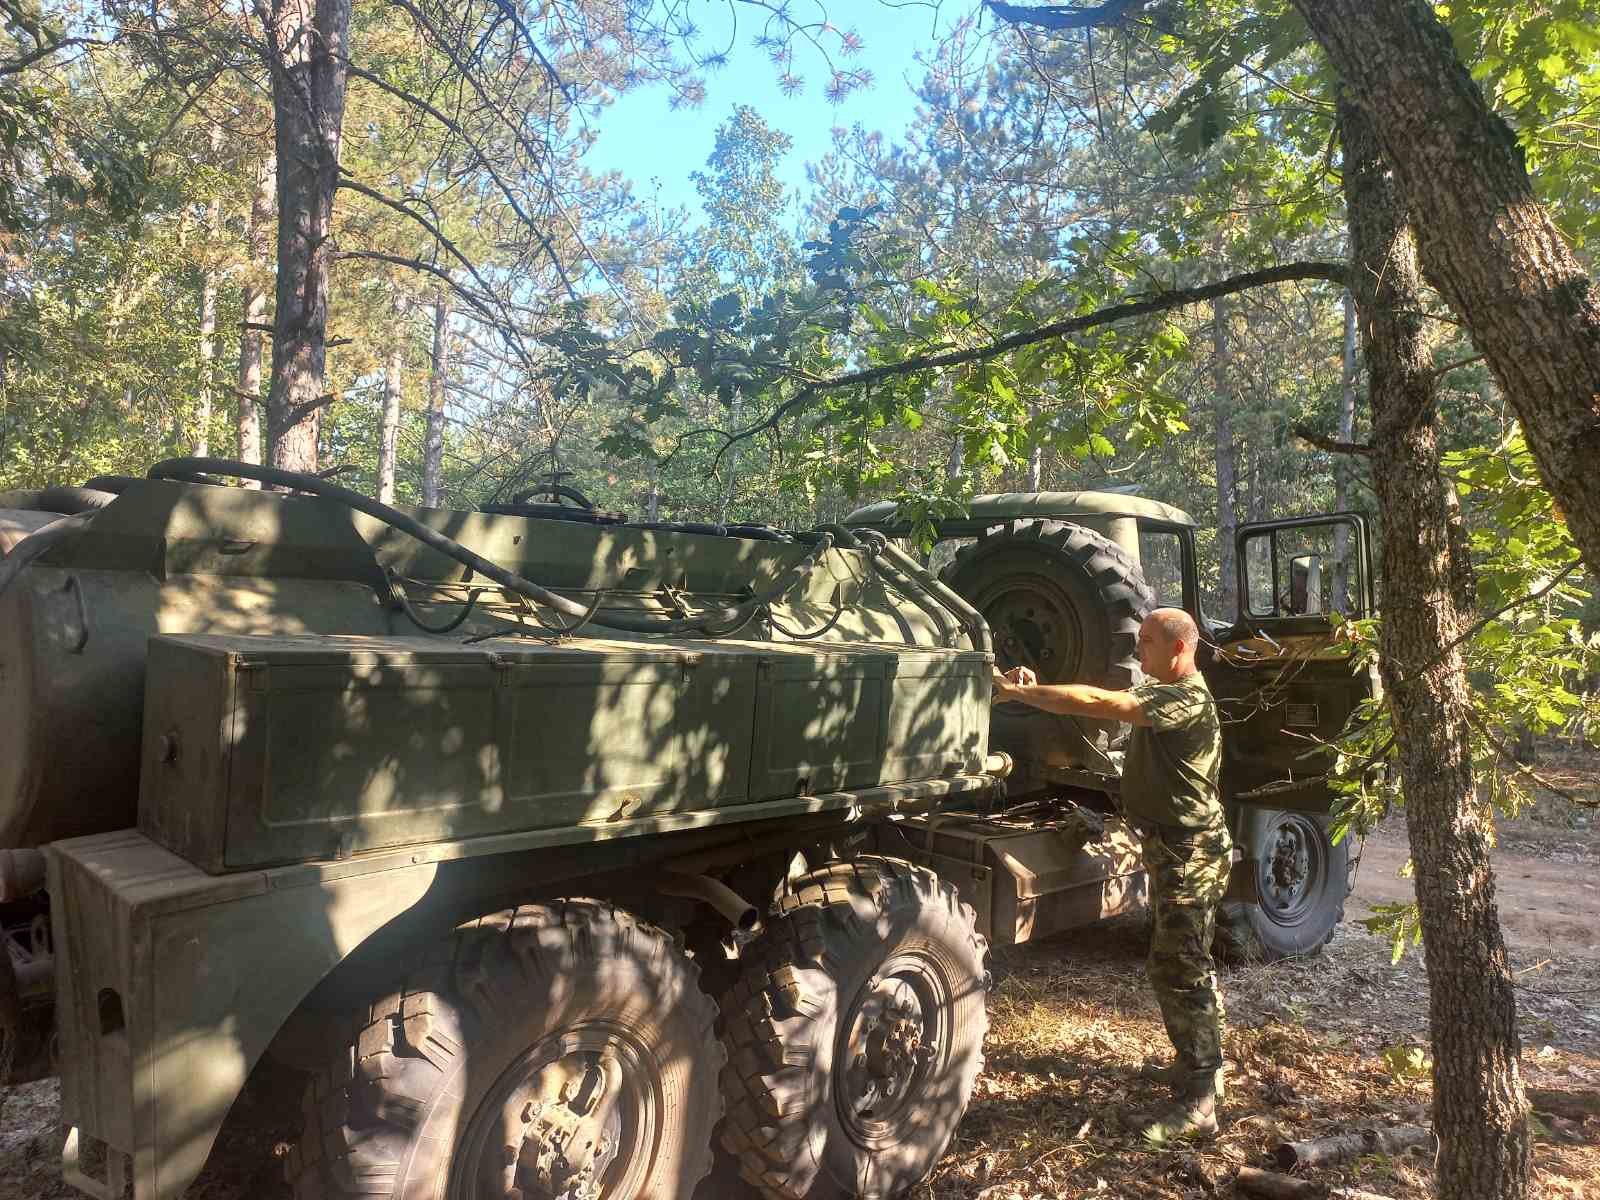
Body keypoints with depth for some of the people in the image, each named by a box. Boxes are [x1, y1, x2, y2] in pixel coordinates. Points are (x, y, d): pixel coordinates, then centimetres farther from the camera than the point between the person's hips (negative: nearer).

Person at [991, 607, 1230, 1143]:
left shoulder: (1188, 698, -21)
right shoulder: (1156, 691, 12)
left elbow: (1098, 703, -29)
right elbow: (1100, 702, 3)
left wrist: (1018, 691, -27)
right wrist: (1034, 689, -13)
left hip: (1191, 853, -10)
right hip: (1171, 849, 10)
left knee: (1177, 969, -6)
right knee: (1185, 963, 21)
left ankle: (1198, 1104, 1)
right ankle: (1198, 1063, 37)